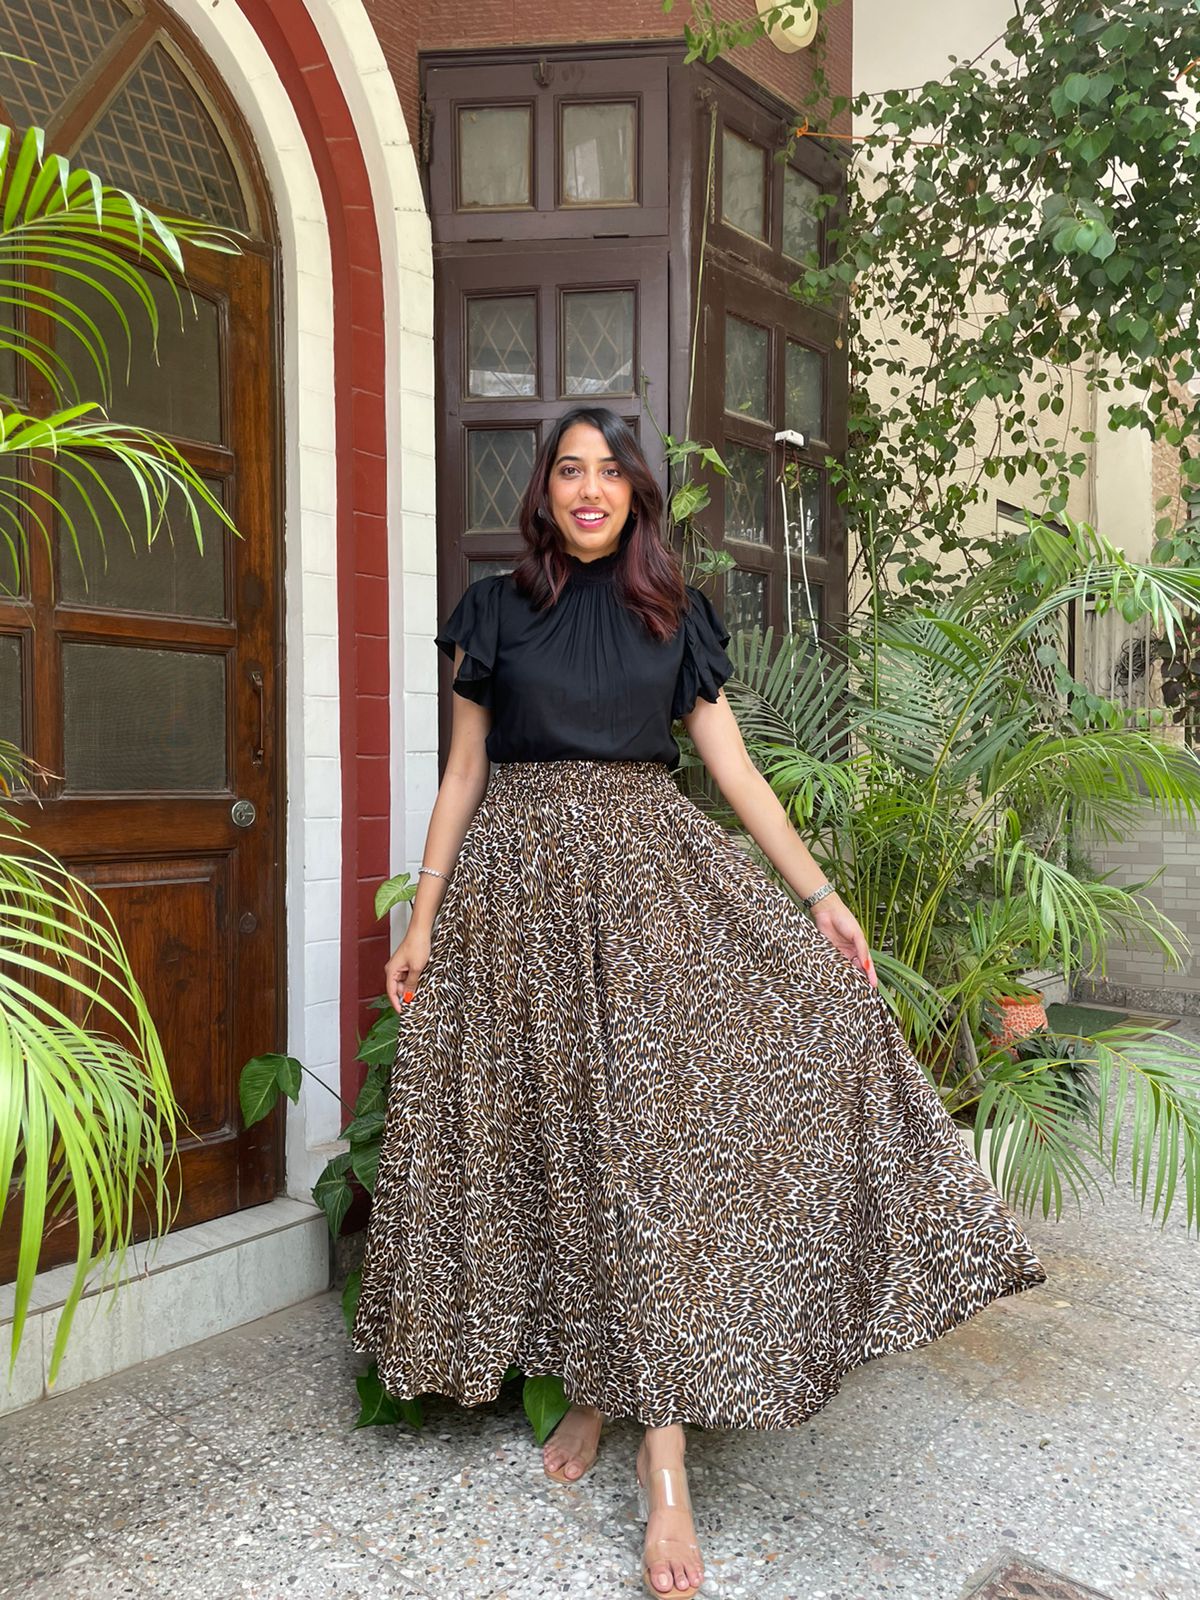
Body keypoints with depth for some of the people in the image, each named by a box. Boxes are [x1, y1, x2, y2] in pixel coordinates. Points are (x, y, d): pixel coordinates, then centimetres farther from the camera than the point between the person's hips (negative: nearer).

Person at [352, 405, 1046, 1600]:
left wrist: (816, 893, 0)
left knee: (658, 1131, -9)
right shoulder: (497, 610, 8)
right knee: (552, 1142, 4)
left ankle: (664, 1455, 0)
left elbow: (732, 764, 8)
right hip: (523, 894, 0)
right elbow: (463, 774, 7)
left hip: (652, 877, 0)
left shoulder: (675, 615, 10)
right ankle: (586, 1394, 23)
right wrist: (422, 919, 2)